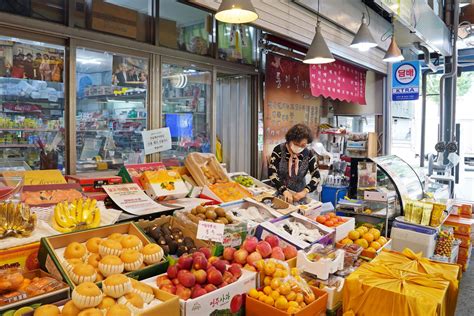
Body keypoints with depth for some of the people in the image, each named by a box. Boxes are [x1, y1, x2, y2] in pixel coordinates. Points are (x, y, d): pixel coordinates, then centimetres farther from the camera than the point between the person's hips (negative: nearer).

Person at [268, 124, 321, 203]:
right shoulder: (279, 150, -10)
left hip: (298, 195, 1)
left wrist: (305, 191, -27)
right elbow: (272, 173, -15)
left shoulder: (309, 154, -5)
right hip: (278, 192, -1)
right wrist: (284, 191, -29)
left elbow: (316, 176, -9)